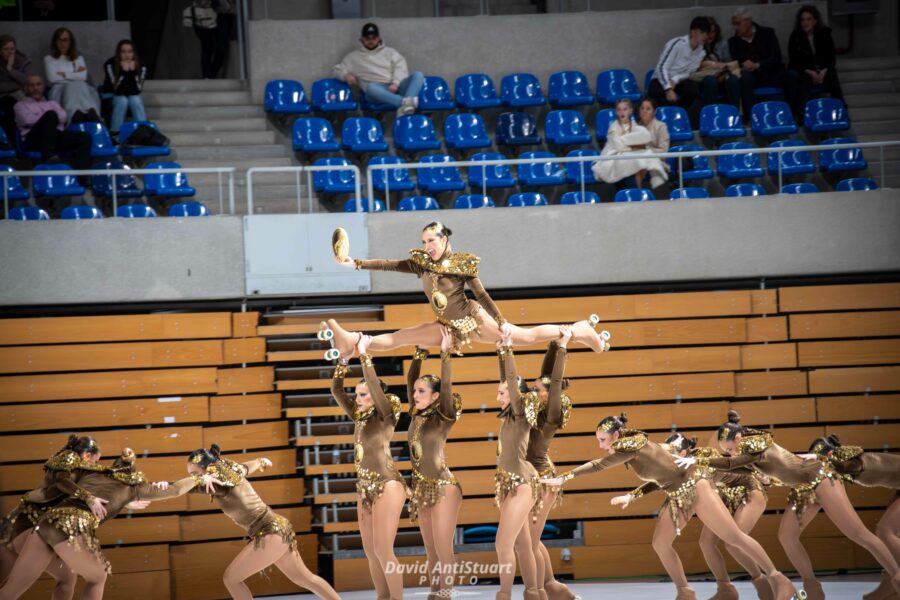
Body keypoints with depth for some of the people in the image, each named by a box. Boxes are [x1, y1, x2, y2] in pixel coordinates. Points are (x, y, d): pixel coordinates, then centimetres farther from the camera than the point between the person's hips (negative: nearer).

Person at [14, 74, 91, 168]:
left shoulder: (52, 103, 34)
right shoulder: (21, 105, 23)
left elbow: (63, 117, 11)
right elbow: (28, 120, 0)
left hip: (56, 136, 4)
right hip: (34, 139, -4)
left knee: (84, 137, -23)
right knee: (51, 115, -33)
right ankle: (48, 155, -45)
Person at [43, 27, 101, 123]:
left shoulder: (79, 58, 26)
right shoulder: (49, 59, 19)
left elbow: (83, 76, 7)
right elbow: (52, 78, 0)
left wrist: (65, 75, 4)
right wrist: (75, 75, 5)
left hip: (80, 88, 2)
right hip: (59, 90, -2)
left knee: (81, 86, -37)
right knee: (73, 86, -38)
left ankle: (92, 113, -71)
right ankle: (75, 113, -72)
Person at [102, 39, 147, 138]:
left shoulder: (140, 66, -7)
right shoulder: (110, 64, -15)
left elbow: (137, 89, -10)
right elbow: (115, 87, -21)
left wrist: (133, 72, -21)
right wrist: (124, 72, -28)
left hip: (133, 96, 2)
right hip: (114, 97, -2)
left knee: (136, 100, -28)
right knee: (122, 101, -31)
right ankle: (115, 134, -29)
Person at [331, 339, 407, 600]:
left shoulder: (386, 416, -5)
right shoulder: (360, 418, 13)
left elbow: (375, 384, -19)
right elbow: (336, 390, 11)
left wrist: (364, 354, -14)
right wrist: (343, 360, 3)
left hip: (387, 485, -8)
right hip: (365, 487, 8)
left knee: (383, 549, -12)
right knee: (370, 550, 6)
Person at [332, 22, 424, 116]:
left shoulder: (389, 51, 22)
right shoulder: (354, 56, 21)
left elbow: (401, 68, 9)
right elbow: (336, 70, 21)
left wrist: (395, 83, -11)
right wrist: (346, 75, -4)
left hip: (396, 87, 2)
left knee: (418, 75, -25)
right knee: (371, 87, -40)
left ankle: (405, 106, -50)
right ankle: (405, 102, -54)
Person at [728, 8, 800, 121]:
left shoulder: (767, 33, 5)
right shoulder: (733, 41, 9)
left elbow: (776, 57, -5)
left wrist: (757, 65, -20)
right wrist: (743, 68, -20)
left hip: (771, 74, 0)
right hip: (752, 77, 0)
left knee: (791, 77, -29)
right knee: (745, 78, -35)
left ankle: (793, 114, -21)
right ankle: (749, 117, -39)